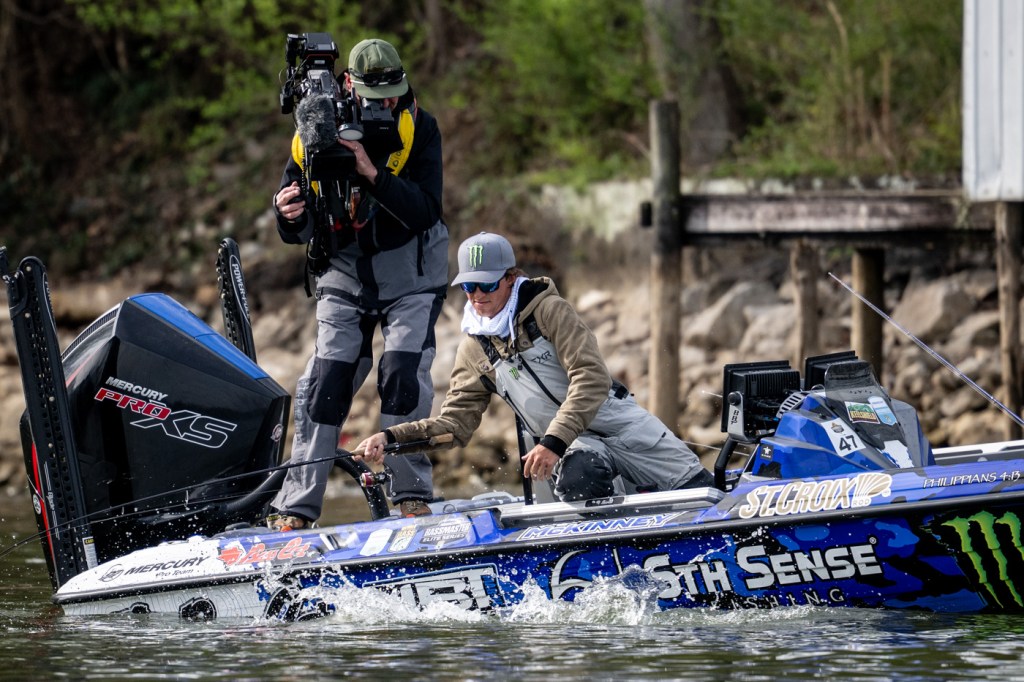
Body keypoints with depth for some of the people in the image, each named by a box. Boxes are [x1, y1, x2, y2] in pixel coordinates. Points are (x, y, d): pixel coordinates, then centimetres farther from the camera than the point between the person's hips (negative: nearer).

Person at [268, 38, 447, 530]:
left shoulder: (418, 128, -15)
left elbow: (425, 212, -27)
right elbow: (297, 232, -7)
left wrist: (373, 174, -39)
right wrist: (291, 215, -32)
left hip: (411, 272, -2)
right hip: (345, 272, 2)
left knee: (402, 376, -17)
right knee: (324, 386, -8)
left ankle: (411, 495, -4)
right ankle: (296, 506, -5)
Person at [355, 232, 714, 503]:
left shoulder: (549, 310, -7)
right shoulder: (474, 350, 8)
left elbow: (591, 379, -16)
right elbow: (455, 421, 8)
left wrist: (553, 442, -27)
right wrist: (391, 437, -9)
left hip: (614, 419, -1)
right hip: (572, 445, 1)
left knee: (696, 488, -15)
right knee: (579, 480, -36)